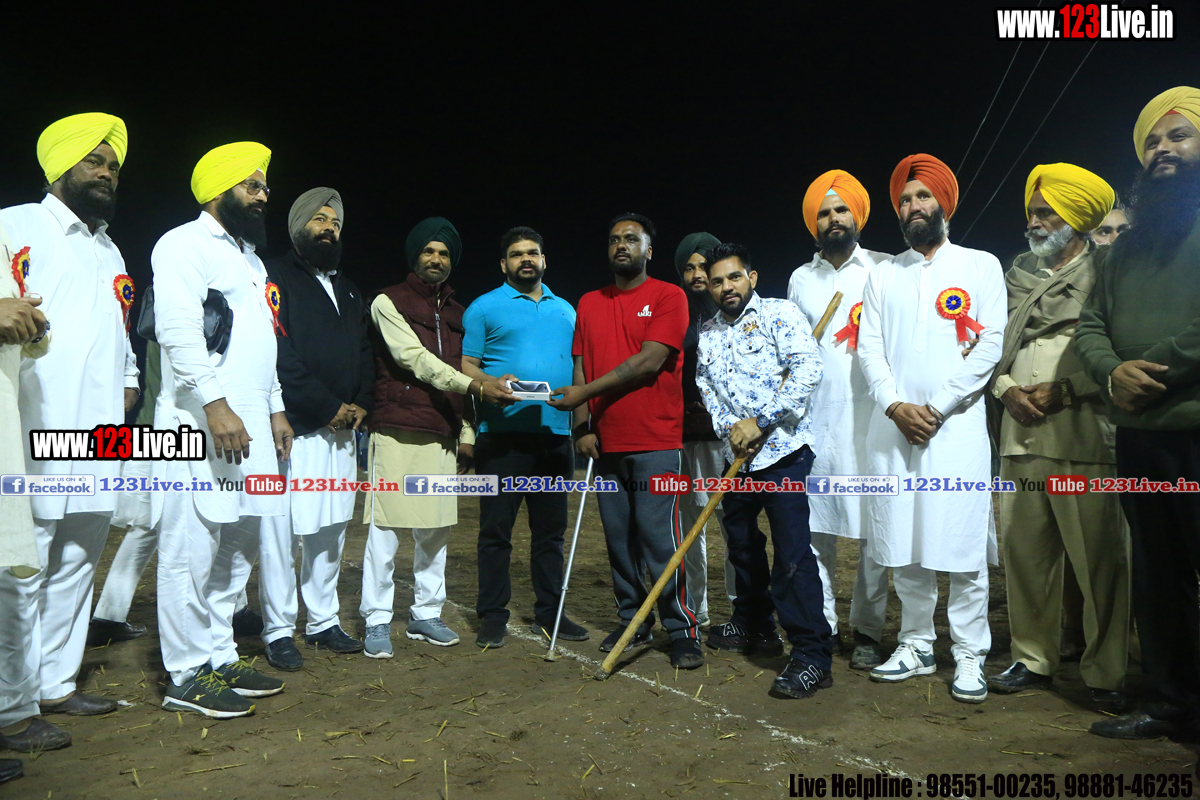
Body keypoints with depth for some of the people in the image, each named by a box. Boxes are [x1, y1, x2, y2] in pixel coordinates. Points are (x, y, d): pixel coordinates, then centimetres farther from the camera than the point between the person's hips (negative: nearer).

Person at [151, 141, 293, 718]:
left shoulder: (249, 257, 24)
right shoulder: (185, 245, -3)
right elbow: (179, 332, -16)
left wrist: (275, 408, 20)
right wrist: (216, 404, -23)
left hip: (248, 428, 9)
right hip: (200, 428, -9)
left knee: (236, 551, 12)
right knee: (191, 554, -4)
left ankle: (219, 658, 23)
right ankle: (188, 678, 5)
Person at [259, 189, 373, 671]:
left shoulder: (348, 291, 22)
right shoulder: (277, 278, -1)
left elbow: (364, 354, 21)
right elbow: (280, 357, -12)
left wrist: (360, 404, 4)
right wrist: (327, 406, -12)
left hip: (340, 431, 7)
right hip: (292, 429, -7)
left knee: (331, 530, 10)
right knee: (281, 531, -4)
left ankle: (323, 622, 20)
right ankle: (278, 631, 7)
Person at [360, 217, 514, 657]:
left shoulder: (456, 313, 20)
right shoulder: (389, 302, 1)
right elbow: (416, 359, -12)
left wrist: (466, 434, 13)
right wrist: (476, 385, -21)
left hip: (443, 436, 6)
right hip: (397, 431, -5)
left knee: (436, 529, 7)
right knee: (385, 526, -4)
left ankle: (426, 615, 18)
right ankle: (377, 620, 6)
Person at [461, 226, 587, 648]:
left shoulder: (566, 310, 19)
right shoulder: (484, 308, 5)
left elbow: (578, 367, 20)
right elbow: (466, 366, 0)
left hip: (555, 435, 4)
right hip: (502, 435, -4)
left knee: (551, 529, 10)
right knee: (496, 529, 0)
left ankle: (549, 613, 20)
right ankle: (492, 616, 11)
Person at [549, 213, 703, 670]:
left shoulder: (668, 297, -1)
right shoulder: (589, 303, 16)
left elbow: (648, 362, -12)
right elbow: (581, 367, 13)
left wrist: (585, 392, -12)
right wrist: (583, 426, 1)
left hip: (656, 443, -5)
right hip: (606, 442, 5)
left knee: (661, 538, -7)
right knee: (619, 538, 9)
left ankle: (683, 631, 4)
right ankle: (632, 622, 22)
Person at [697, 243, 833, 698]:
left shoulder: (779, 314, -4)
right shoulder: (707, 335, 15)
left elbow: (807, 369, -16)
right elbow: (707, 389, 11)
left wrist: (760, 421, -18)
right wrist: (730, 427, -9)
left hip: (782, 451, -7)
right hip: (737, 456, 7)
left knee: (792, 553, -11)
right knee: (742, 544, 18)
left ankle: (813, 657, -4)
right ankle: (754, 627, 37)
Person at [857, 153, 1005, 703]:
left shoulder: (980, 266, 7)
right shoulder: (883, 275, 16)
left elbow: (990, 345, -3)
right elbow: (869, 347, 8)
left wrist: (937, 408, -10)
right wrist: (896, 407, -8)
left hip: (956, 426, -3)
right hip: (892, 428, 3)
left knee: (962, 550, -2)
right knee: (903, 549, 7)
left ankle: (970, 658, 10)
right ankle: (916, 647, 20)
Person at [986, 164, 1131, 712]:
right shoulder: (1017, 278, 20)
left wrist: (1063, 391, -11)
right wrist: (1008, 389, 1)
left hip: (1083, 436, -5)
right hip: (1020, 436, 5)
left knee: (1100, 558, -4)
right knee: (1024, 551, 7)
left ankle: (1107, 675, 8)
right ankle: (1033, 658, 19)